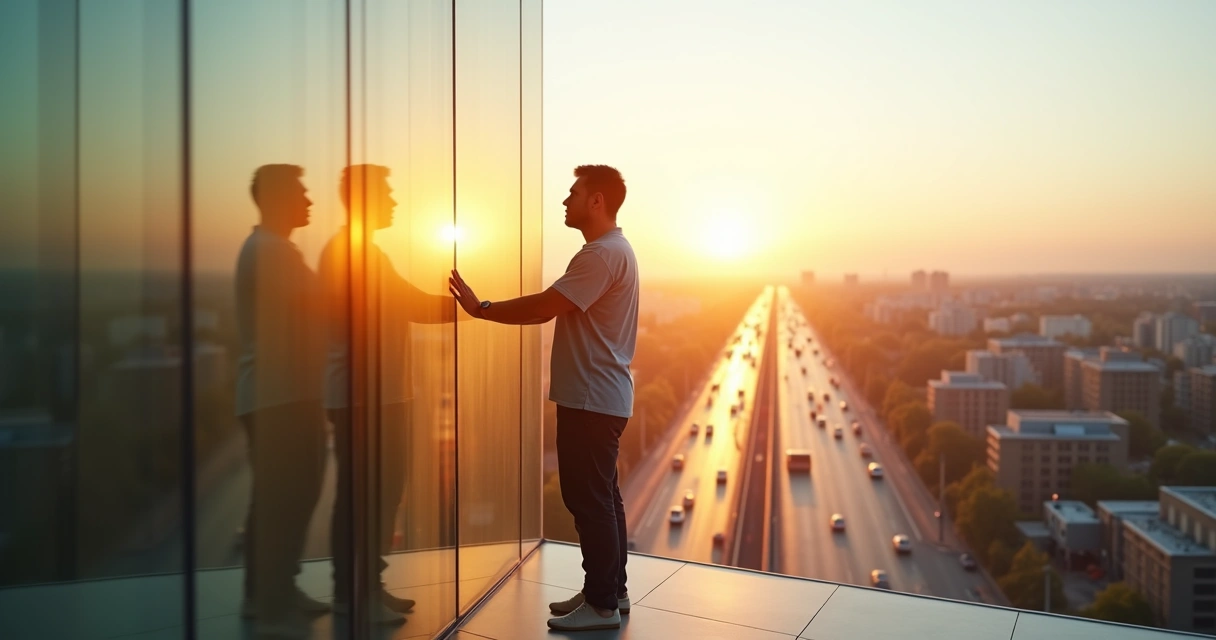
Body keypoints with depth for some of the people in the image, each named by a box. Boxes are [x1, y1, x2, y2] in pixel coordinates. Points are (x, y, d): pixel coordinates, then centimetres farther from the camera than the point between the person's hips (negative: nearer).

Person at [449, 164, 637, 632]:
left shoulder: (603, 253, -18)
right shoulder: (611, 250, 17)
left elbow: (545, 307, -22)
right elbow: (561, 310, 18)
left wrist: (481, 309, -14)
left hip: (592, 398, -11)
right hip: (598, 395, 11)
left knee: (588, 498, -3)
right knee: (600, 496, 15)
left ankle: (602, 603, 7)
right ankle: (610, 591, 25)